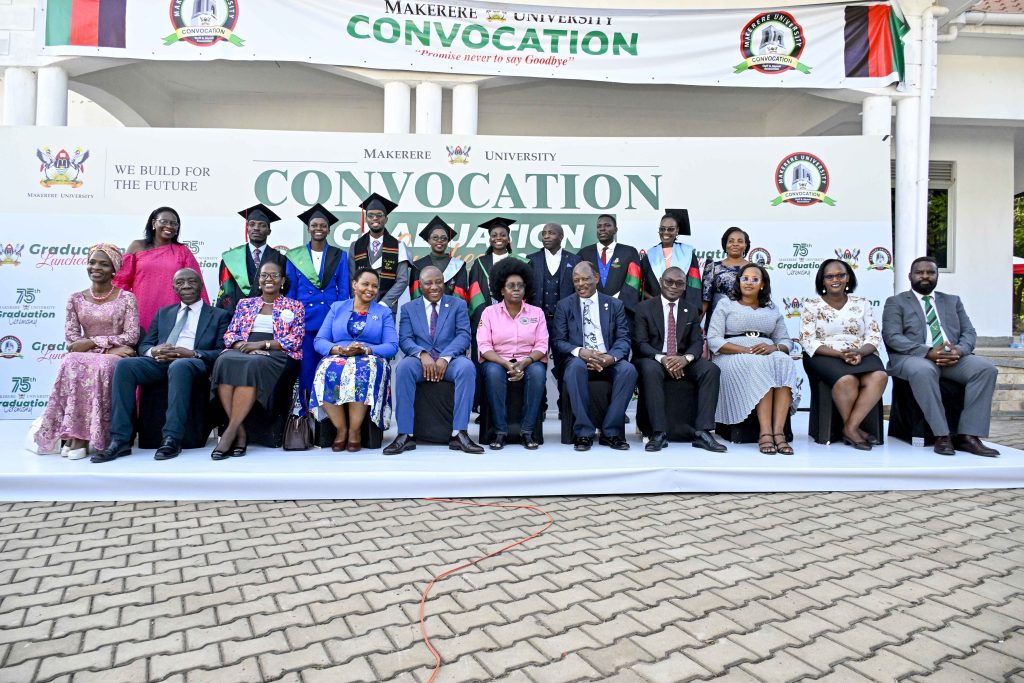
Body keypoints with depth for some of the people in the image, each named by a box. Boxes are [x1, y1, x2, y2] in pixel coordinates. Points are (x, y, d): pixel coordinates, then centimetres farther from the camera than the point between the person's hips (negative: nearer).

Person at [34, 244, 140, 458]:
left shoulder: (126, 298, 1)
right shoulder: (75, 299, 9)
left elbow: (132, 336, -7)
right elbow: (71, 340, 2)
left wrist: (92, 341, -14)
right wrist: (108, 348, -13)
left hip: (116, 359, -2)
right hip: (86, 356, 2)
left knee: (98, 368, -36)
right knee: (72, 365, -32)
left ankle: (81, 435, -30)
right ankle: (75, 433, -30)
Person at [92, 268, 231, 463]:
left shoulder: (219, 315, 15)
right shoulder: (163, 313, 28)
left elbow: (222, 352, 2)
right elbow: (144, 346, 21)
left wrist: (193, 353, -15)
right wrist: (154, 351, -5)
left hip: (194, 363, -4)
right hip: (160, 361, 4)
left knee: (179, 365, -39)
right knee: (124, 364, -25)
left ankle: (172, 439, -38)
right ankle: (120, 440, -26)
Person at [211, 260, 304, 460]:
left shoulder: (295, 306, 13)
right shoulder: (245, 304, 23)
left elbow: (295, 340, 0)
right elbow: (229, 334, 15)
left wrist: (262, 344, -12)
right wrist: (243, 345, -9)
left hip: (277, 354, -3)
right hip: (243, 351, 3)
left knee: (254, 364, -38)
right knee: (225, 361, -33)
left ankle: (230, 432, -35)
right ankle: (240, 431, -32)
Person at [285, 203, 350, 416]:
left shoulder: (339, 256, 6)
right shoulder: (295, 256, 8)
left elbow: (343, 290, 5)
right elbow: (290, 290, 9)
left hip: (331, 318, 0)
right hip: (304, 318, 1)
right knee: (306, 364, 0)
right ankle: (306, 409, 12)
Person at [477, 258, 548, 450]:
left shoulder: (536, 312, 9)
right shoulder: (489, 312, 5)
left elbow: (541, 346, 1)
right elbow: (484, 346, -5)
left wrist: (524, 362, -20)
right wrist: (506, 364, -21)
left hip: (528, 362, 1)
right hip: (498, 361, -1)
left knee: (537, 371, -33)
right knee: (493, 372, -35)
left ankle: (528, 431, -24)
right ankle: (500, 431, -25)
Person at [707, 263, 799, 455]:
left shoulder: (773, 309, 22)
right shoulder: (725, 305, 10)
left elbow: (785, 341, 14)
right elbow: (713, 341, -3)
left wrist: (774, 348, -12)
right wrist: (746, 350, -16)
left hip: (768, 355, 3)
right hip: (732, 357, -3)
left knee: (784, 362, -32)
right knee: (760, 365, -36)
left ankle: (778, 431, -40)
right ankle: (765, 432, -39)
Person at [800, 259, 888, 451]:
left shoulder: (862, 303, 13)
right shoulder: (811, 305, 4)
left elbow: (874, 336, 7)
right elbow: (808, 341, -5)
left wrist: (859, 352, -16)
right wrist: (840, 354, -17)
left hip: (861, 356, 3)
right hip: (824, 356, -3)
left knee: (879, 377, -30)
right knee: (847, 381, -35)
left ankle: (850, 428, -21)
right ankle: (853, 428, -10)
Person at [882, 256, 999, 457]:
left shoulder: (953, 301, 25)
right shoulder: (896, 302, 11)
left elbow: (969, 333, 15)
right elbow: (892, 337, -4)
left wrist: (960, 350, -10)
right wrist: (928, 352, -19)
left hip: (953, 357, 5)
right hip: (913, 357, -4)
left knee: (986, 368, -24)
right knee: (923, 371, -38)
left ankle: (968, 436, -24)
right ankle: (942, 436, -31)